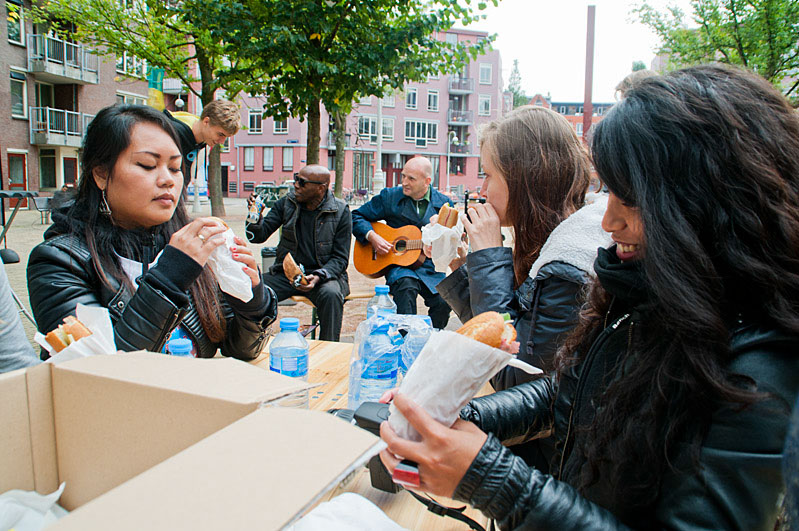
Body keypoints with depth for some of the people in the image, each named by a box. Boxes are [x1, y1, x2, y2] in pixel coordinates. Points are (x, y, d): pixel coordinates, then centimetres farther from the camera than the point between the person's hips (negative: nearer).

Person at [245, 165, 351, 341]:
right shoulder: (287, 202, 3)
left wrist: (318, 276, -23)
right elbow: (259, 236, 4)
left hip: (324, 274, -2)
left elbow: (340, 258, -5)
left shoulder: (340, 211, -5)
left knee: (331, 294, -36)